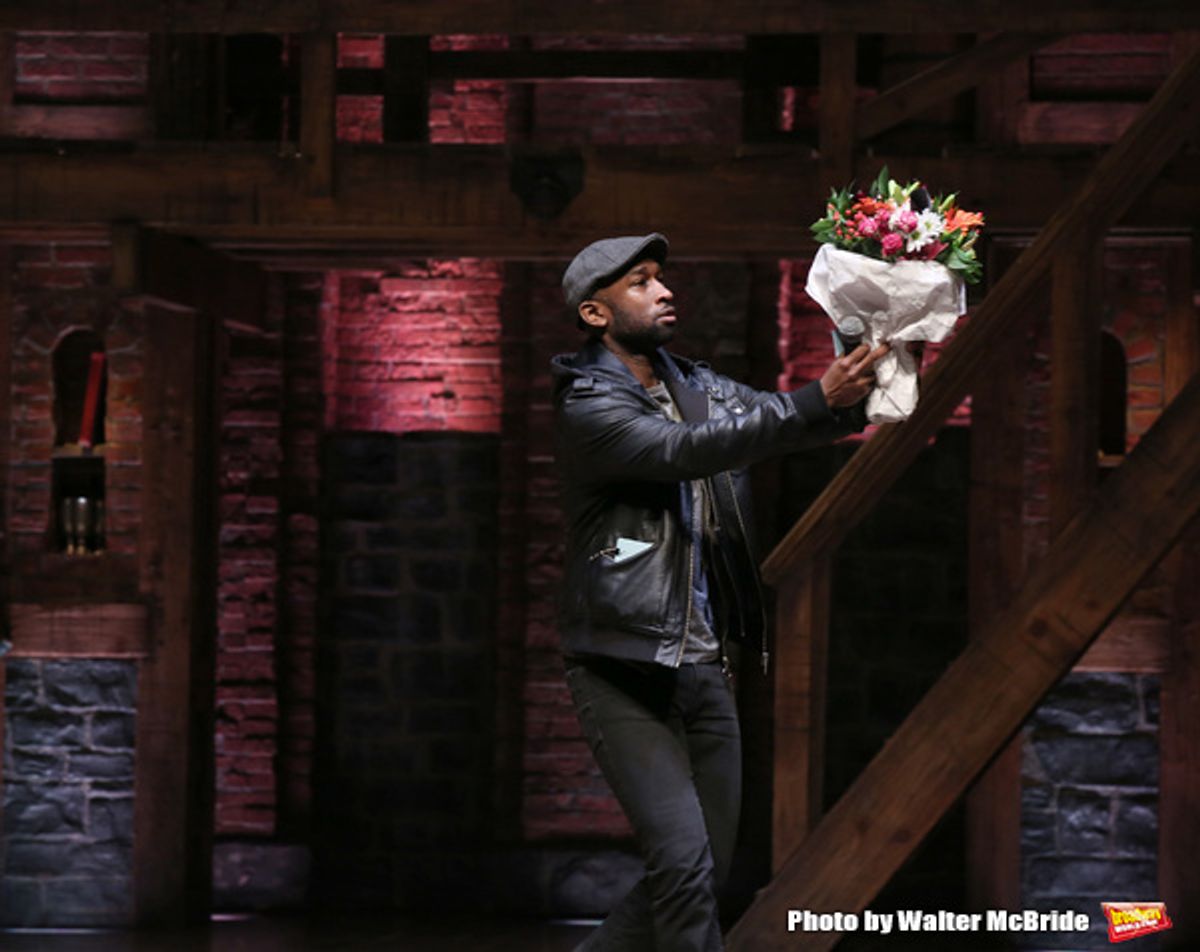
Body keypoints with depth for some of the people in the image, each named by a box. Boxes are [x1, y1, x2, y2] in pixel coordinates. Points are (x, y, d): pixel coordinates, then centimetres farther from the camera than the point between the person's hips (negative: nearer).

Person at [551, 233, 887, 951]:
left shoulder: (703, 389, 13)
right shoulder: (588, 407, -9)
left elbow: (788, 422, 0)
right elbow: (685, 451, -25)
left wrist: (859, 391, -22)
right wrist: (818, 400, -34)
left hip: (706, 669, 7)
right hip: (626, 671, -7)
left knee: (708, 870, 10)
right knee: (684, 864, -14)